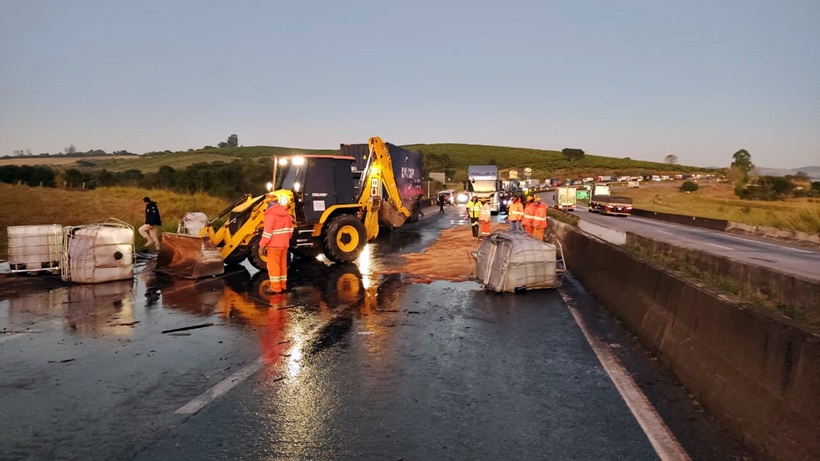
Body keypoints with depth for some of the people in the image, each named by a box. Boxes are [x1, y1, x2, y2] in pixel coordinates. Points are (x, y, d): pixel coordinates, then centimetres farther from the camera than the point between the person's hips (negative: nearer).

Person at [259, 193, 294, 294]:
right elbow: (290, 229, 13)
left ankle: (275, 287, 0)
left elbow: (267, 232, -19)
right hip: (284, 244, 7)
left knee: (273, 265, -1)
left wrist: (262, 244, -12)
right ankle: (283, 285, 20)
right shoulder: (286, 213, 8)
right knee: (282, 264, 14)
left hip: (274, 244, -7)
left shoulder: (270, 214, -15)